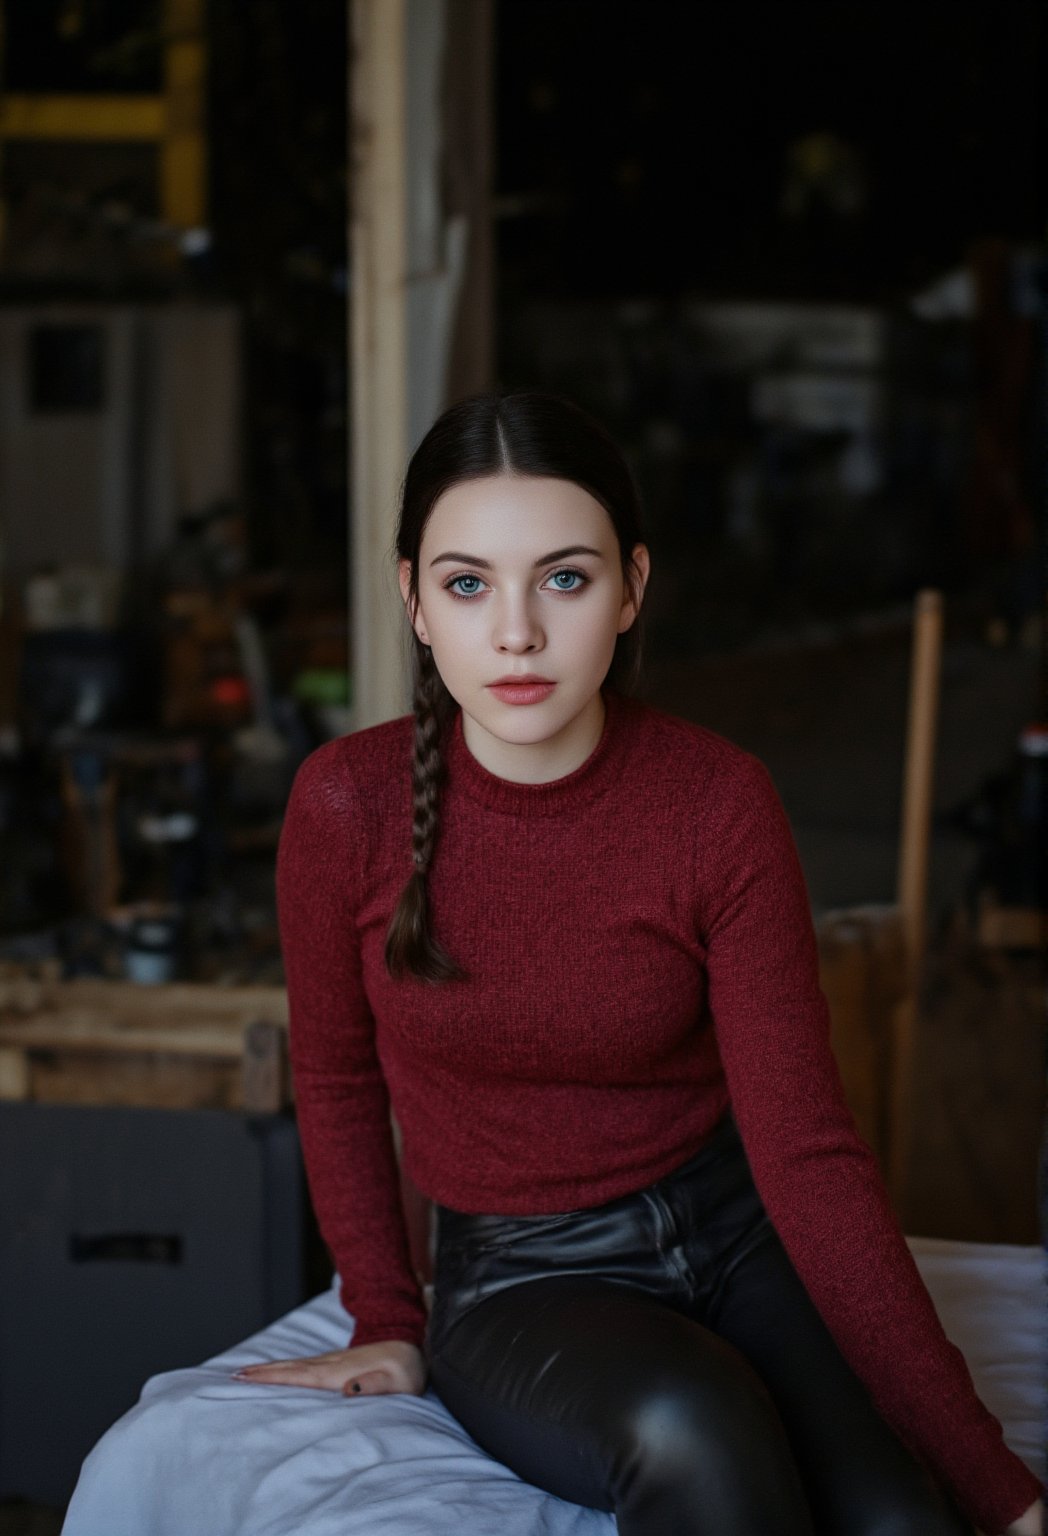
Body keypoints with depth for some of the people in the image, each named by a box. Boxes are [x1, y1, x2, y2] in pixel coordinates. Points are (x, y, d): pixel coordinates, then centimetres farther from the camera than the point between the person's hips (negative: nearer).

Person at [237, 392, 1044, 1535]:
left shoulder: (720, 804, -14)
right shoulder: (347, 805, -14)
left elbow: (805, 1147, -15)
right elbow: (335, 1075, 6)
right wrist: (387, 1321, 4)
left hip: (733, 1228, 1)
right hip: (517, 1279, 0)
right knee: (690, 1416, -35)